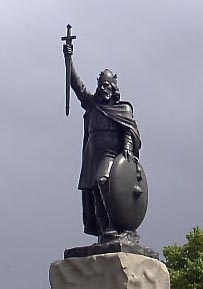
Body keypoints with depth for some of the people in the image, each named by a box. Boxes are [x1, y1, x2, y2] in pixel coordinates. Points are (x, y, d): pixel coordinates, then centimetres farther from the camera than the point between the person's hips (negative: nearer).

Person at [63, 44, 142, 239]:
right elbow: (77, 86, 13)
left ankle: (109, 225, -31)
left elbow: (129, 130, 1)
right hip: (92, 154, 5)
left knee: (102, 181, -28)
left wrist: (127, 147, -18)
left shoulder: (123, 108, 11)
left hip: (111, 153, -5)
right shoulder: (92, 104, 20)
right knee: (89, 188, -5)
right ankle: (102, 228, -4)